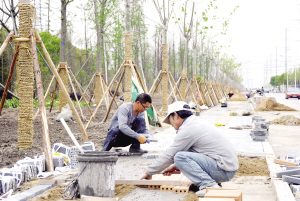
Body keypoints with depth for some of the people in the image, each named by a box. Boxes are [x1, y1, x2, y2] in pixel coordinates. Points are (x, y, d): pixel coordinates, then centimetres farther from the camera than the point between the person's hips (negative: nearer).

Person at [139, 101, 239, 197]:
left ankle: (209, 184, -20)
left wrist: (148, 172, 4)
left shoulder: (187, 129, -12)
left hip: (223, 170, -10)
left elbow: (169, 155, -7)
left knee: (179, 156, -16)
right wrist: (175, 166, 32)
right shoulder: (197, 122, 17)